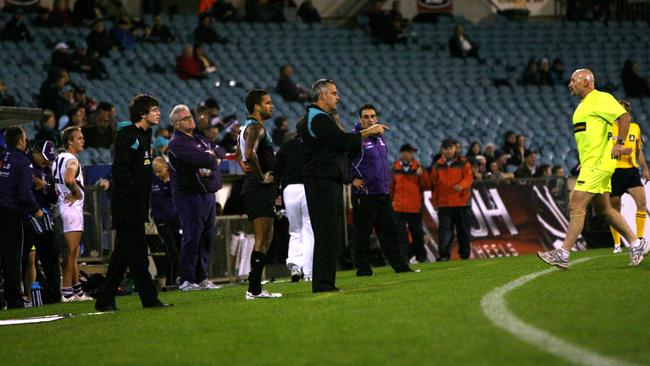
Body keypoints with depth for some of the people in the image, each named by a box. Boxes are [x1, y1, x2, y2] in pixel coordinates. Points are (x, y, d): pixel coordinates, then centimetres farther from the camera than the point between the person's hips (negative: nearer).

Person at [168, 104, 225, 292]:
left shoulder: (201, 139, 20)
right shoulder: (176, 143, -9)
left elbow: (221, 152, 14)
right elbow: (200, 159, -21)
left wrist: (213, 153, -6)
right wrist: (213, 160, -3)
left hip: (209, 194, 8)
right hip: (190, 196, -8)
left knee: (207, 238, 9)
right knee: (192, 238, -9)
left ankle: (201, 278, 16)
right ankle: (186, 280, -6)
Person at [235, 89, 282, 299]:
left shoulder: (248, 127, 19)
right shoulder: (255, 128, -14)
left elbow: (240, 155, 32)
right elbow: (250, 154, -31)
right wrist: (261, 177, -20)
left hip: (255, 187, 11)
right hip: (260, 188, -11)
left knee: (265, 239, 13)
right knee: (262, 239, -11)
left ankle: (256, 288, 13)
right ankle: (254, 289, -13)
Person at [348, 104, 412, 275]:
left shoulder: (379, 137, 15)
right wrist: (352, 178, -15)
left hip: (382, 192, 7)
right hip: (363, 195, -7)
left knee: (390, 232, 8)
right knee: (362, 234, -1)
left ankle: (400, 266, 10)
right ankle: (363, 268, 4)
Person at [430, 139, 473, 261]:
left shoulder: (463, 163, 6)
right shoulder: (437, 166, 11)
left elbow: (469, 177, -5)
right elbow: (434, 184, 12)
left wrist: (462, 185, -26)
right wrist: (434, 200, 6)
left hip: (462, 202, -1)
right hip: (444, 204, 1)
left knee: (463, 230, 4)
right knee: (445, 229, -7)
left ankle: (465, 254, 12)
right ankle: (444, 255, -8)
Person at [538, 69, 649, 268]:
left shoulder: (600, 98, -10)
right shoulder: (584, 104, 20)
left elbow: (624, 116, -18)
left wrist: (619, 143, -24)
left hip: (598, 164, -10)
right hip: (590, 164, 10)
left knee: (576, 206, -12)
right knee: (603, 209, 13)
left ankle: (563, 254, -12)